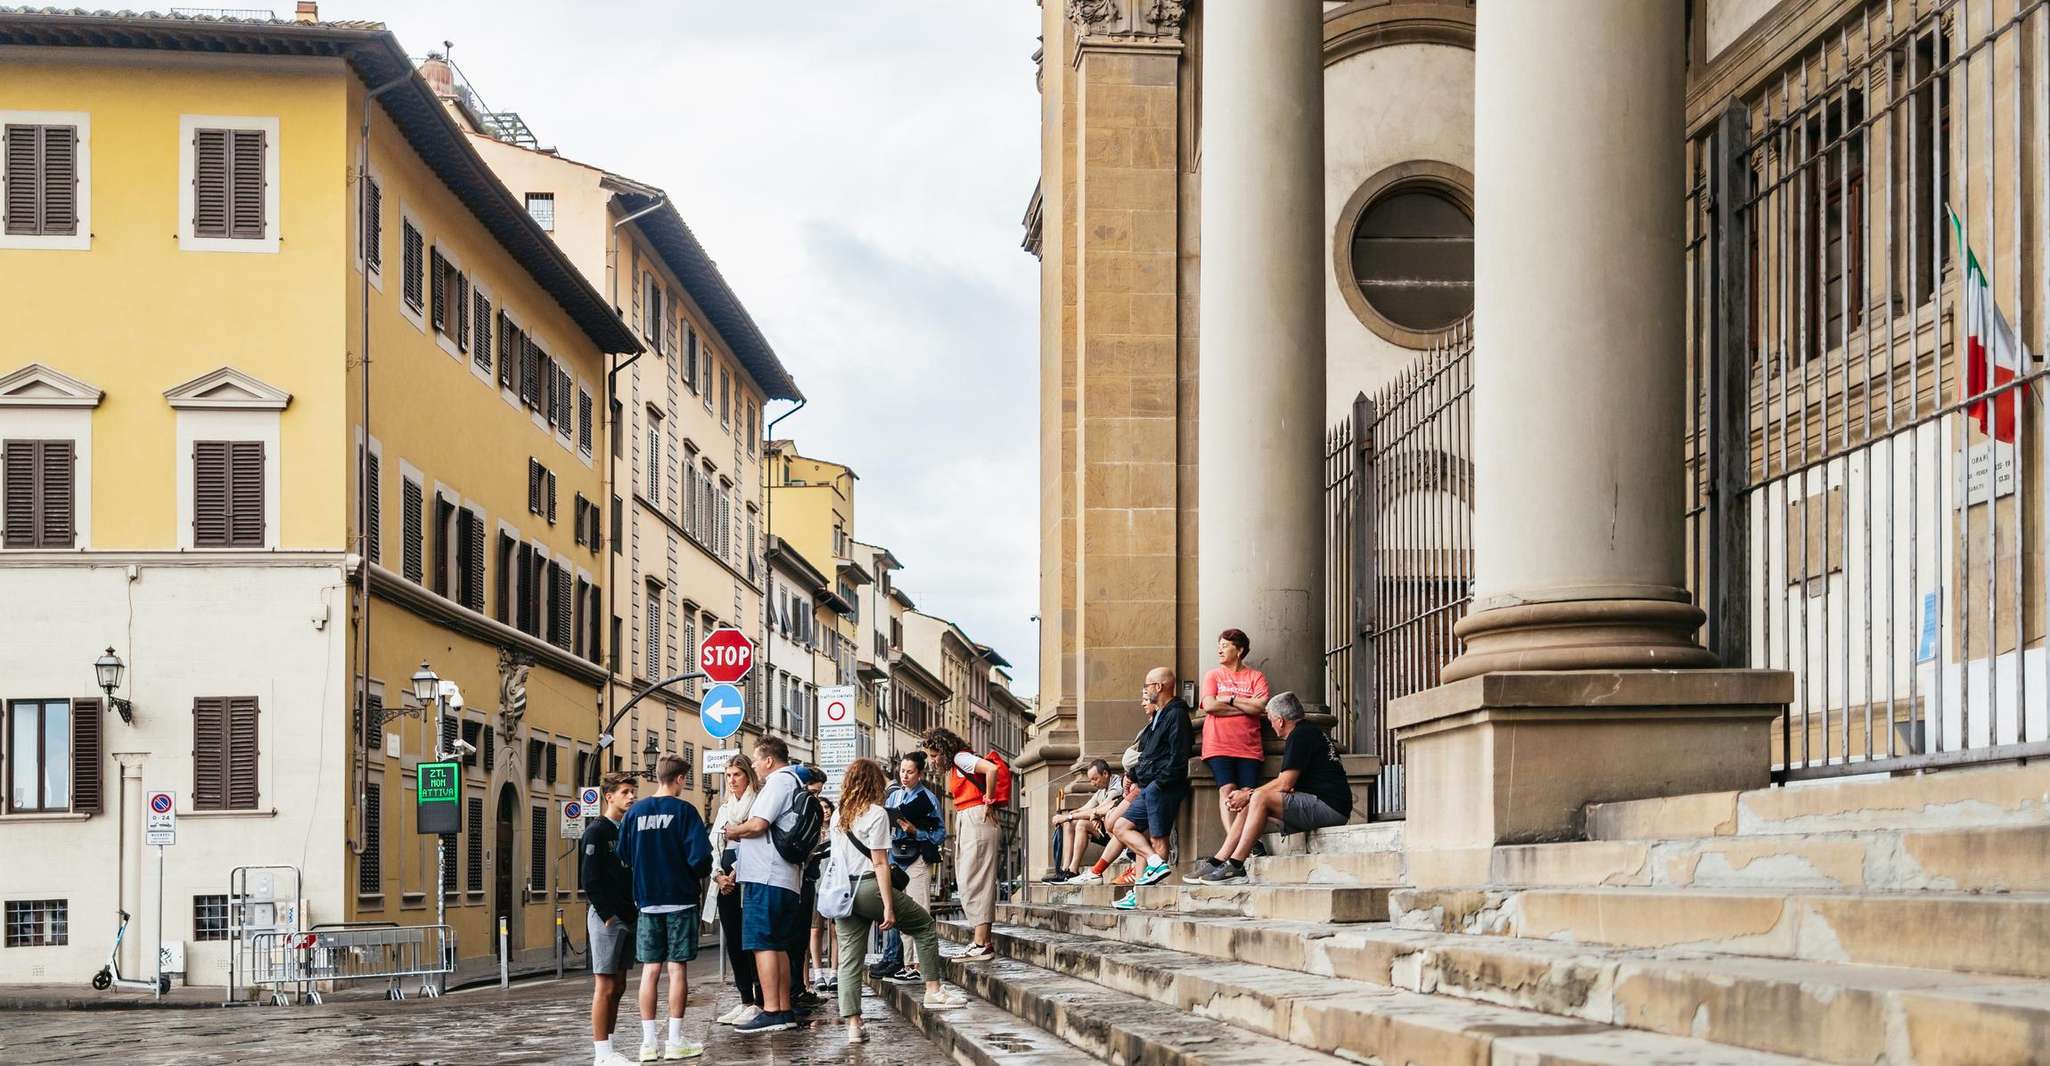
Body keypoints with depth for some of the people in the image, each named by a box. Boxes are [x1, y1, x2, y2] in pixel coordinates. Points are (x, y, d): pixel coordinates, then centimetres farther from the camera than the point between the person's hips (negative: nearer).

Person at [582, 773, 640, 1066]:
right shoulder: (597, 830, -7)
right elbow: (590, 879, -13)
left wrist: (633, 912, 9)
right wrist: (608, 916, -16)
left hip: (627, 918, 8)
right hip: (606, 917, -8)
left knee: (618, 986, 8)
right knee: (605, 986, -7)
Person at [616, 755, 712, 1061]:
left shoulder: (635, 812, 2)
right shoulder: (684, 811, -9)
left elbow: (623, 855, 5)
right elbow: (700, 856, -15)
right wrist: (701, 876, 7)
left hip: (647, 900, 3)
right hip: (680, 898, -3)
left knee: (650, 969, 6)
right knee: (676, 968, 0)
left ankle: (649, 1042, 6)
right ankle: (676, 1041, 2)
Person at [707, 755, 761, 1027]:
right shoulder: (724, 808, 21)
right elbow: (714, 845, 15)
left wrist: (735, 874, -14)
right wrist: (719, 875, -1)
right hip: (726, 884, 7)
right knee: (733, 942, 7)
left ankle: (759, 1002, -7)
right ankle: (746, 1001, 12)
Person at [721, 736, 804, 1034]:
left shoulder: (779, 781, -10)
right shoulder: (792, 782, 22)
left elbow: (758, 825, -19)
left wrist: (734, 831, -1)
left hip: (765, 878, -10)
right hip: (783, 880, 10)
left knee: (763, 944, -10)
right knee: (778, 946, 12)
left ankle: (771, 1012, -14)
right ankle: (784, 1011, 14)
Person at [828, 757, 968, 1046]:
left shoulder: (839, 815, 12)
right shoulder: (876, 814, -8)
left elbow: (837, 859, 13)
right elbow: (879, 863, -12)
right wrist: (889, 907, -12)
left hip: (842, 890, 6)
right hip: (869, 887, -6)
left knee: (849, 959, 4)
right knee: (924, 925, 13)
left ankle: (853, 1025, -2)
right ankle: (933, 991, 13)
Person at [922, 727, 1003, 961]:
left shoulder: (961, 758, -9)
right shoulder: (955, 765, 21)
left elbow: (992, 769, -23)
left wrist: (987, 802, -17)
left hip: (976, 821, -11)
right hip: (966, 824, 11)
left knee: (973, 881, -12)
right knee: (968, 882, 10)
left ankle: (982, 944, -14)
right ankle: (985, 940, 10)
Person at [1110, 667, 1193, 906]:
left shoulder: (1176, 715, -9)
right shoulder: (1158, 718, 22)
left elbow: (1179, 757, -18)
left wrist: (1158, 783, -19)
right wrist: (1135, 776, 14)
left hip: (1163, 789, -11)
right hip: (1149, 789, 11)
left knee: (1157, 838, -11)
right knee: (1121, 827, 5)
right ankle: (1155, 862, -5)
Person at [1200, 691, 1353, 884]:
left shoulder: (1300, 736, -10)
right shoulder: (1310, 732, 23)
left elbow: (1285, 783, -15)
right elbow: (1287, 783, 20)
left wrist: (1249, 795, -2)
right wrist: (1250, 794, 13)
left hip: (1330, 808, -11)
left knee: (1260, 798, -23)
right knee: (1250, 804, 6)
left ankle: (1235, 866, -23)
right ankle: (1217, 863, 0)